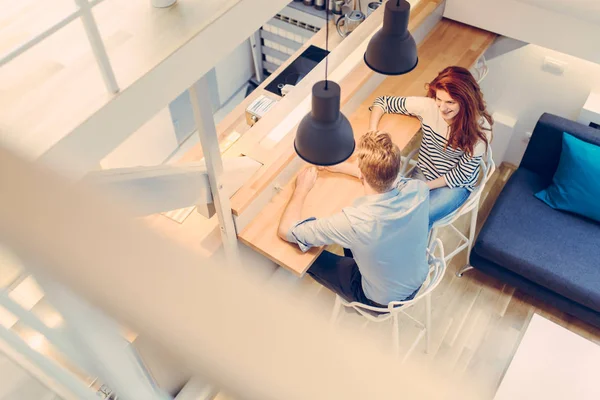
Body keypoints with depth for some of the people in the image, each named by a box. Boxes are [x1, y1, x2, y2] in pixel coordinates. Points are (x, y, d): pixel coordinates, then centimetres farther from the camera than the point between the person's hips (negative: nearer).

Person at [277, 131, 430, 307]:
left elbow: (286, 230, -27)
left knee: (309, 258, 14)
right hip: (419, 280, 5)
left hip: (383, 301, -4)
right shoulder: (418, 190, -27)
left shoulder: (353, 221, -41)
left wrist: (302, 188, -12)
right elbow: (384, 174, 0)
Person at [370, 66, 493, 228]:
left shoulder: (480, 128, -23)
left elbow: (462, 173, -14)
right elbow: (382, 102, -10)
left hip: (455, 184, -3)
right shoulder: (428, 106, -19)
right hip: (422, 173, 3)